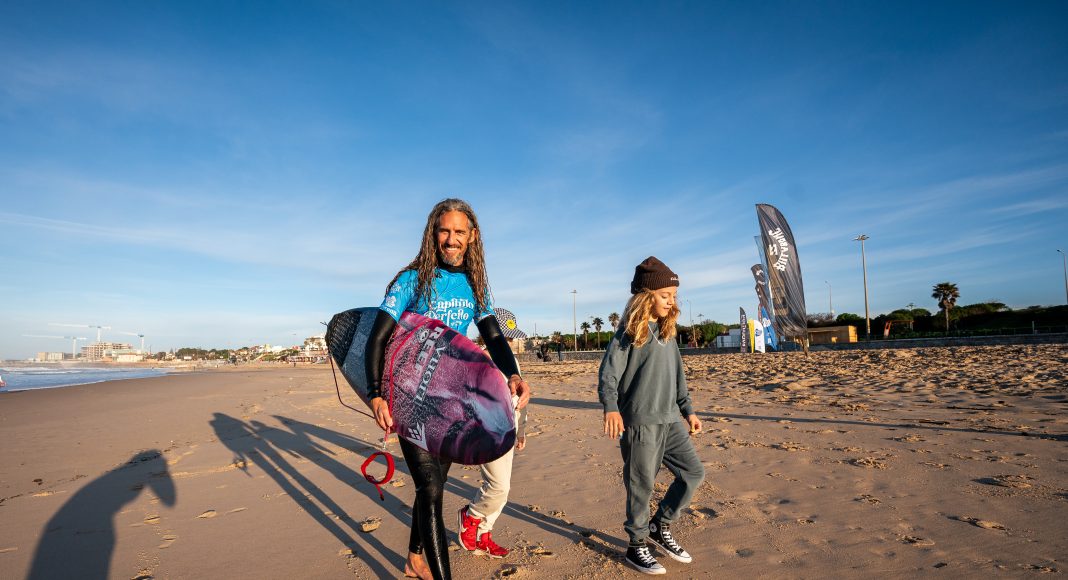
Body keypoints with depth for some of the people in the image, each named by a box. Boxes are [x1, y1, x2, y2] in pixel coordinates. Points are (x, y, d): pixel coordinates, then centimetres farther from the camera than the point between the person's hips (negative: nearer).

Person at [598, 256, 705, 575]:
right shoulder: (629, 332, -10)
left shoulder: (667, 332, 11)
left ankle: (660, 527, 27)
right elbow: (608, 373, -16)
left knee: (694, 473, 10)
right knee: (641, 486, 3)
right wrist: (611, 407, -31)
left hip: (670, 420, 8)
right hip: (640, 422, -7)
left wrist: (688, 410, 18)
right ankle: (636, 546, 23)